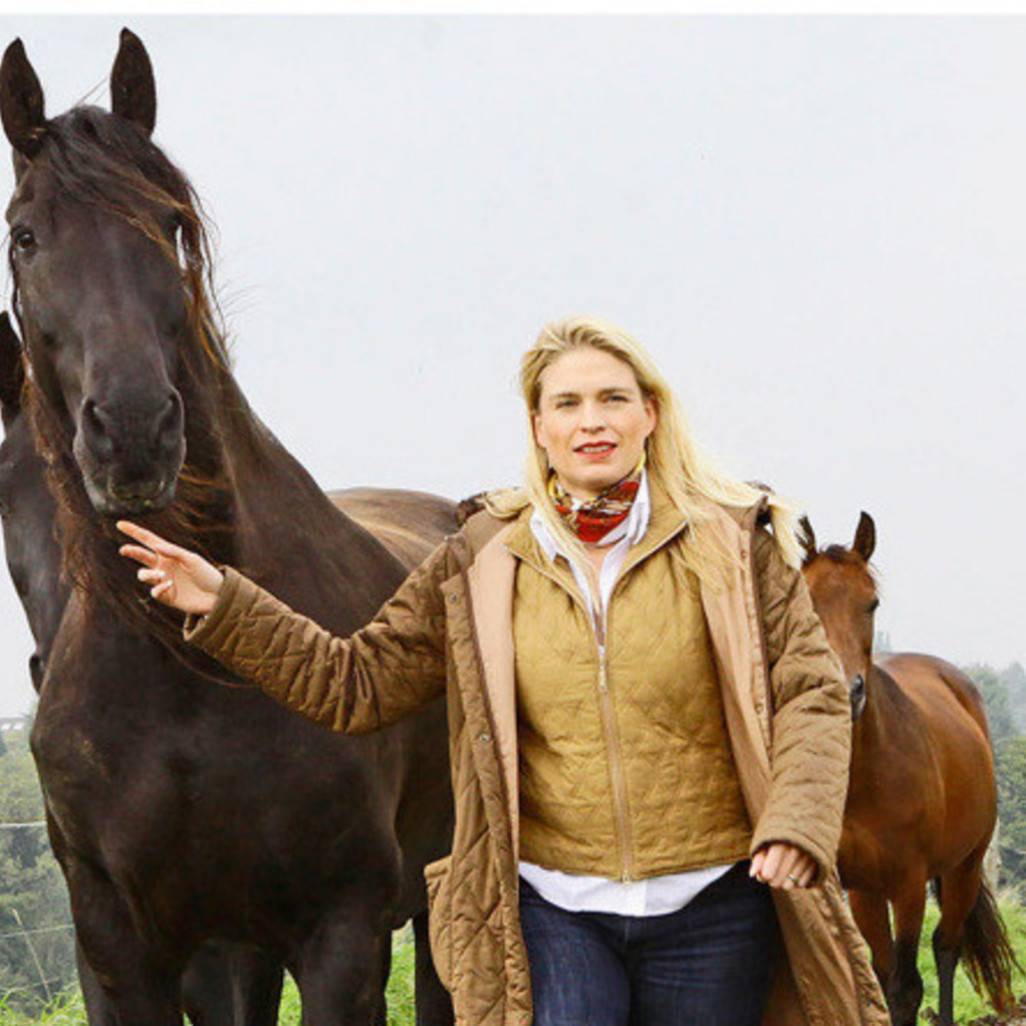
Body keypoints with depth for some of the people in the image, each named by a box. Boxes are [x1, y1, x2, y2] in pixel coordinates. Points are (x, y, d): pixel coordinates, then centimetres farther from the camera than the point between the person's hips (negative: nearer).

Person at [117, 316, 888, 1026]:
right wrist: (223, 607, 0)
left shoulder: (733, 541, -1)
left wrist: (794, 826, -20)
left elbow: (812, 692, -3)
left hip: (710, 907, 0)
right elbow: (358, 684, 8)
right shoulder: (479, 565, 4)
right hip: (553, 909, 0)